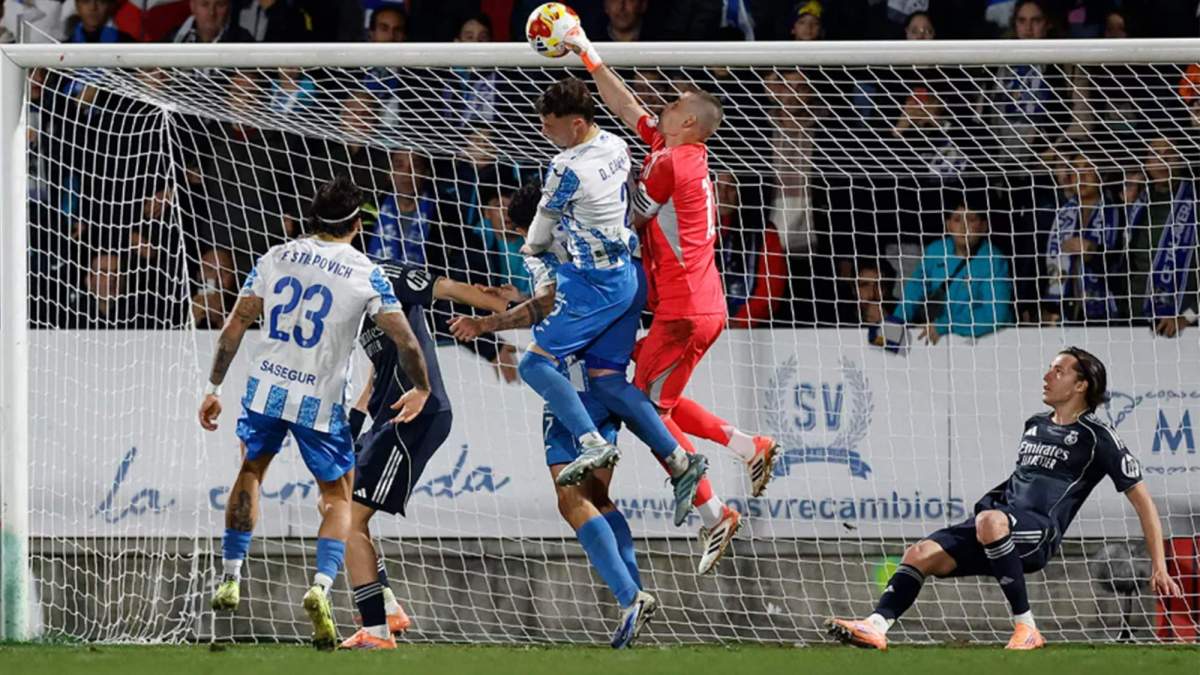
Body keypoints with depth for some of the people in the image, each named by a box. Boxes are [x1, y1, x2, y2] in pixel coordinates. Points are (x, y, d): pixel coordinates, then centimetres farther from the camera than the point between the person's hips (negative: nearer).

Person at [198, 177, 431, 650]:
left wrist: (214, 387, 9)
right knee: (338, 498, 12)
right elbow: (405, 340, -8)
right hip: (321, 400, -3)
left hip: (267, 389, 3)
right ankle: (322, 585, -14)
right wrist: (420, 389, 10)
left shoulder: (276, 257, 3)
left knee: (251, 470, 28)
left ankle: (230, 579, 27)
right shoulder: (366, 275, -6)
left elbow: (237, 323, 2)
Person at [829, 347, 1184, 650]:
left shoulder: (1097, 437, 2)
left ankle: (1026, 628, -31)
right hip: (1001, 520, 7)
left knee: (990, 522, -40)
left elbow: (1141, 497, 2)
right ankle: (877, 625, -30)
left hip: (1039, 533, -7)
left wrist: (1159, 567, -1)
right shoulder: (1034, 426, 23)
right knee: (921, 554, -13)